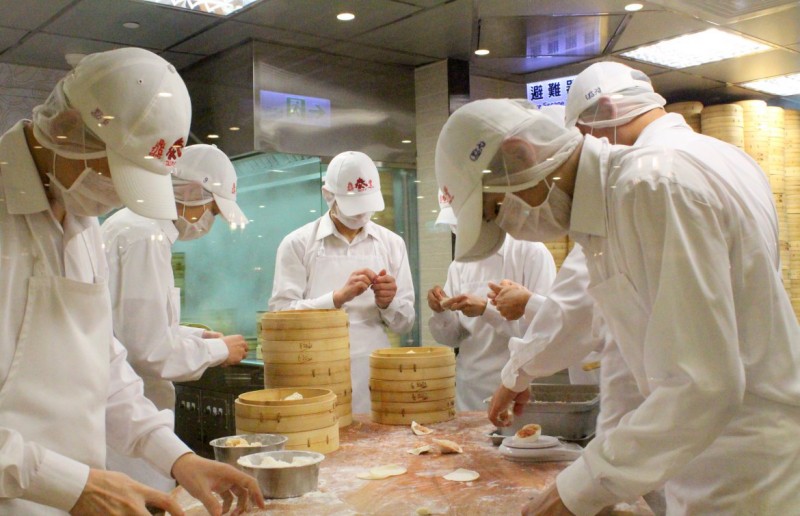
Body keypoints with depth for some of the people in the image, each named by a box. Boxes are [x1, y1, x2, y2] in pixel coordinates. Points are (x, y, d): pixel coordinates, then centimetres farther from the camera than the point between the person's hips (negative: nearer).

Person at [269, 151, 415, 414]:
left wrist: (388, 304, -12)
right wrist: (338, 297, -21)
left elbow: (405, 322, 10)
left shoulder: (392, 243, 7)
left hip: (375, 377, 3)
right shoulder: (297, 243, -2)